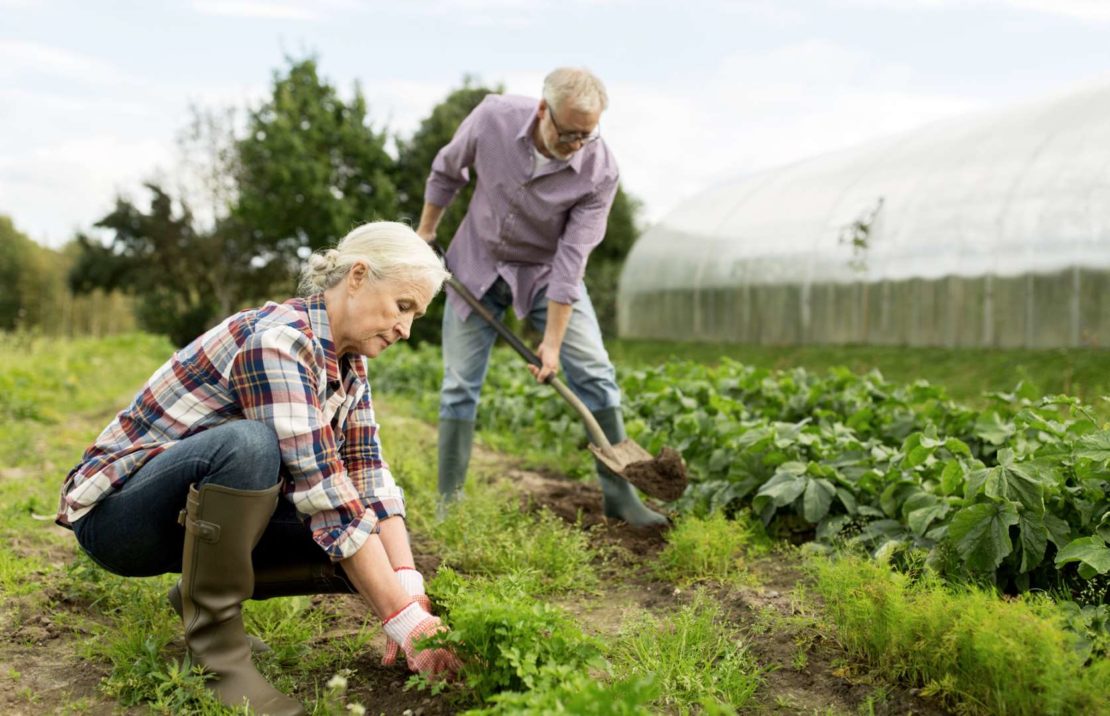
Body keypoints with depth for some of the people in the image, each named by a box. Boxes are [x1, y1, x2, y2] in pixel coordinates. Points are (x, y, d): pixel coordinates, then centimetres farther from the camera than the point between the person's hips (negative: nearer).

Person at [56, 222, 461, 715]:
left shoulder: (346, 360, -1)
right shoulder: (276, 341, -28)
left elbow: (368, 476, -8)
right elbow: (325, 496, -33)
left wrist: (409, 586, -22)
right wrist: (403, 617, -33)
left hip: (202, 515, 8)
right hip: (117, 513, -8)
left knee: (368, 552, -8)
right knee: (247, 443, -38)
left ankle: (205, 593, 10)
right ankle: (213, 643, -18)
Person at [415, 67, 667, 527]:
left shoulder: (599, 171, -26)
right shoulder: (493, 118, -22)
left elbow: (572, 258, -25)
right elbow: (447, 171, -1)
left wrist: (552, 341, -24)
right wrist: (425, 231, 7)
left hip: (546, 271, -1)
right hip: (478, 263, 1)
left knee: (594, 372, -10)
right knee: (460, 385, 1)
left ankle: (619, 494, 0)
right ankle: (448, 502, 12)